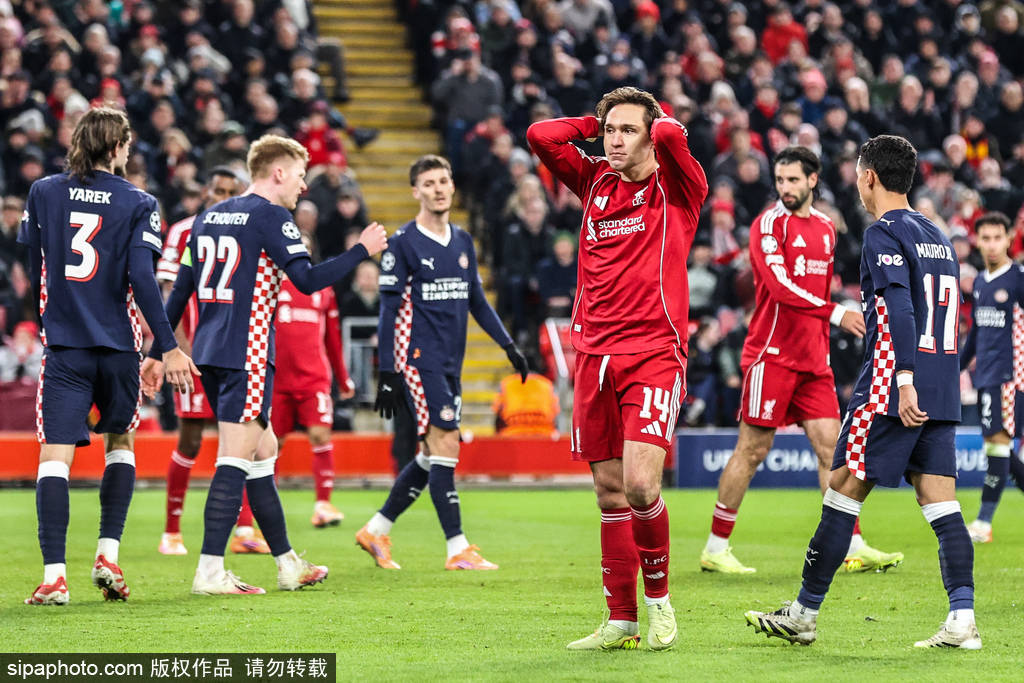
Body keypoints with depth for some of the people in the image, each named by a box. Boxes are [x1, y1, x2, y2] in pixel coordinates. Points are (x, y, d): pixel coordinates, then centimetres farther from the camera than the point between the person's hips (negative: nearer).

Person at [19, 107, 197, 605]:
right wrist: (167, 347, -10)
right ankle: (107, 555, 10)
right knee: (120, 442, 21)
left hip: (62, 343, 0)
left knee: (55, 454, -5)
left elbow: (30, 269, 11)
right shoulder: (137, 204, -1)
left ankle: (54, 576, -15)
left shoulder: (43, 194, 5)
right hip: (117, 344, 0)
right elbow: (142, 279, -11)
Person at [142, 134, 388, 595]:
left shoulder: (209, 217, 16)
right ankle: (210, 572, -15)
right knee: (237, 458, -9)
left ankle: (288, 565, 21)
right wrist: (363, 250, -4)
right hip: (247, 354, -9)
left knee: (263, 450, 15)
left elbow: (180, 290, 16)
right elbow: (308, 281, -15)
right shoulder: (270, 216, -7)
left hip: (209, 351, 9)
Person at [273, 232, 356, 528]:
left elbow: (332, 336, 19)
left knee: (320, 434, -13)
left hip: (314, 377, 1)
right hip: (276, 378, -1)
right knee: (273, 441, 4)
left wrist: (343, 378, 23)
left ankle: (323, 504, -13)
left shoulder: (322, 288, 12)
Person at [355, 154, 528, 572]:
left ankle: (376, 530, 21)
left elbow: (477, 302, 21)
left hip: (450, 364, 7)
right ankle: (457, 549, -11)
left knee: (432, 457, 8)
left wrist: (509, 345, 12)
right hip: (419, 360, -7)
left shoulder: (463, 242, 13)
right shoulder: (402, 244, -6)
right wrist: (387, 374, -12)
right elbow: (389, 311, -7)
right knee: (446, 447, -13)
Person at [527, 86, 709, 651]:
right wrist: (596, 122, 12)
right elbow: (540, 136, 6)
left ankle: (658, 596, 4)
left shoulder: (677, 189, 0)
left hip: (654, 354, -5)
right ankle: (620, 619, 13)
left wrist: (657, 120, 2)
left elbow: (671, 135, -19)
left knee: (639, 483, -17)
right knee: (609, 491, 6)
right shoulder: (594, 181, 13)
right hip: (594, 355, 5)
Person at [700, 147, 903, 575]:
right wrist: (836, 313, -28)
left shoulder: (825, 228, 14)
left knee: (831, 446, 0)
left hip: (812, 359, 6)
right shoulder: (769, 224, -8)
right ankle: (715, 548, 5)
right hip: (771, 354, -6)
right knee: (752, 450, -3)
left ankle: (853, 548, 0)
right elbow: (781, 287, -21)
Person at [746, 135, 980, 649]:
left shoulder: (884, 234, -6)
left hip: (893, 389, -8)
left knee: (843, 492, 1)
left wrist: (904, 379, -26)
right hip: (942, 394, 8)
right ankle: (962, 620, -12)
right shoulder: (936, 236, 19)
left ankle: (803, 614, 7)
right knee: (941, 504, 1)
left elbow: (900, 306, -19)